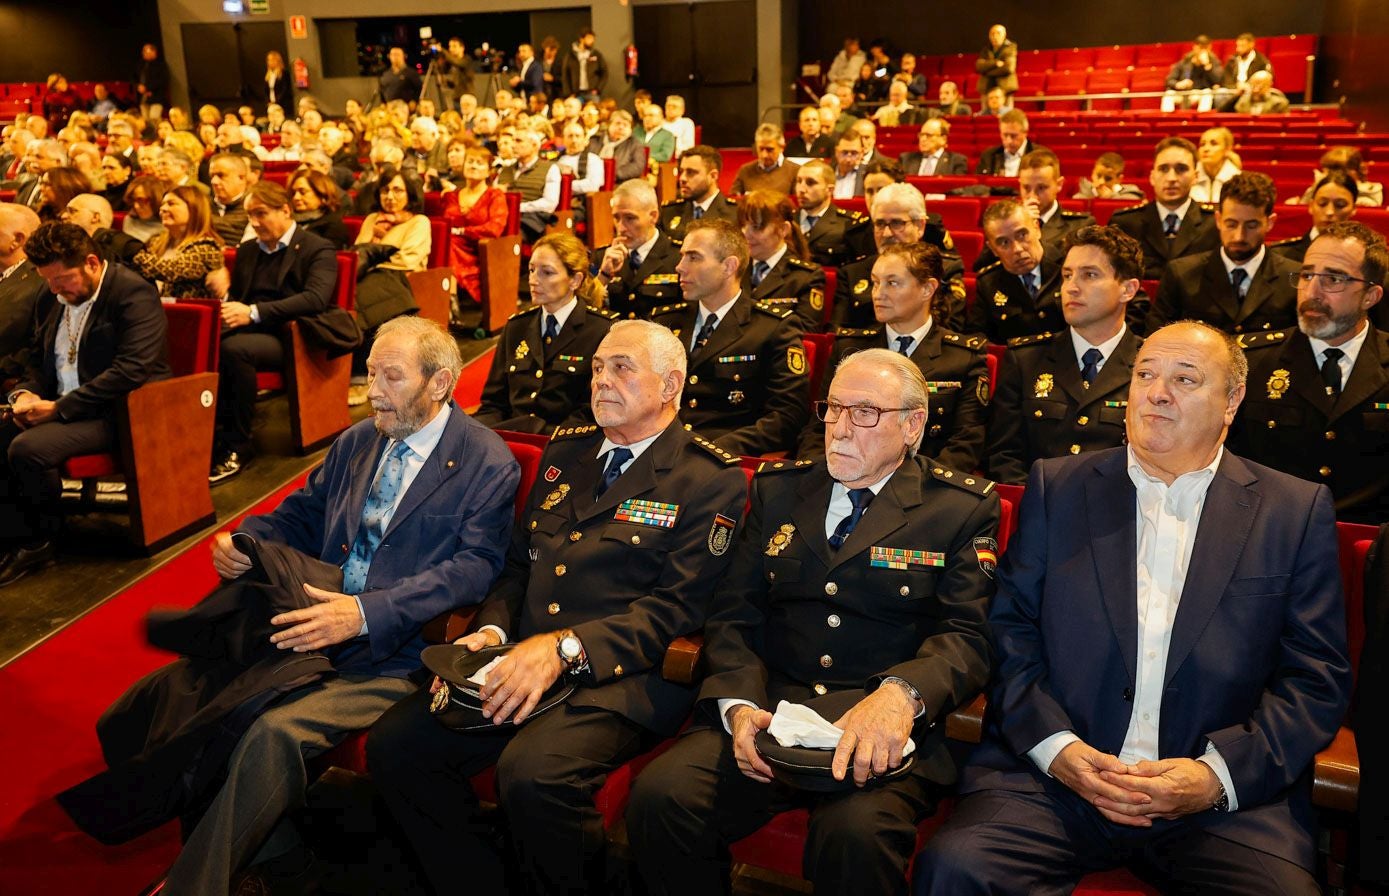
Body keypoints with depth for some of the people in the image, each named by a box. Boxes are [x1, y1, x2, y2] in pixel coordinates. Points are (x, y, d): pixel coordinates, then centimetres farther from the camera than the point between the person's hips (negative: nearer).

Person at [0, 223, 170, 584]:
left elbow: (131, 370, -24)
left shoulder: (133, 293, -13)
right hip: (59, 406, 8)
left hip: (120, 411, -8)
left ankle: (41, 542, -4)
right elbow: (39, 361, 23)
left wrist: (60, 408, -21)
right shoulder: (55, 299, 12)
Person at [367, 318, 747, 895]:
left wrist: (564, 648, -22)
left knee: (532, 772, -32)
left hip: (620, 678, -6)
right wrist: (492, 631, 0)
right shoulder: (566, 451, 19)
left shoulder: (711, 481, -2)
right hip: (518, 665, 7)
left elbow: (676, 608, -11)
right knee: (393, 744, -11)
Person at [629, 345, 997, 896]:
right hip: (766, 712, 3)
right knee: (658, 798, -23)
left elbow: (966, 637, -5)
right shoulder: (777, 490, 16)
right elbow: (733, 616, 11)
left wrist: (900, 693, -27)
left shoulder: (962, 509, 6)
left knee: (857, 831, -34)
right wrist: (740, 704, -10)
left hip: (882, 731, -3)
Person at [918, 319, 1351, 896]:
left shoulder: (1298, 512, 8)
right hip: (1053, 777, 0)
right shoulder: (1057, 488, 9)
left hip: (1228, 801, 1)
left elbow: (1319, 676, 4)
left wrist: (1219, 773, -10)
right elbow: (1009, 634, 6)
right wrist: (1053, 746, -10)